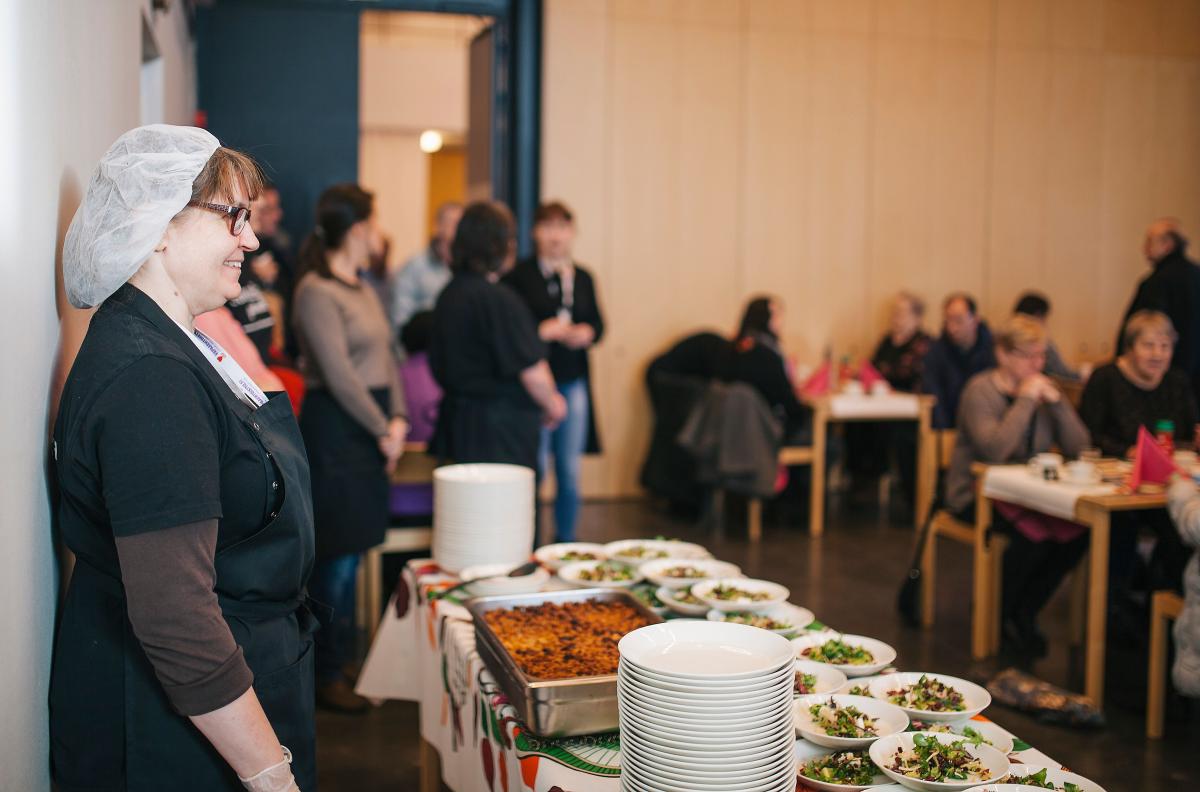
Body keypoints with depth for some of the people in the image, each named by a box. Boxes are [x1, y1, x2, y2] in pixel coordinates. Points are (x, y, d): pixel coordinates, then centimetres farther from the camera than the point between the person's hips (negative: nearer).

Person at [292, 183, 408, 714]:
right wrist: (382, 431, -11)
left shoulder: (362, 289, 15)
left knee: (352, 551, 13)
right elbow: (338, 375, -16)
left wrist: (398, 419, 3)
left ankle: (342, 656, 24)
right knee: (339, 555, -3)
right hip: (335, 429, -8)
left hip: (370, 427, 9)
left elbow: (385, 357, 15)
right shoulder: (316, 292, -13)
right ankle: (328, 675, 8)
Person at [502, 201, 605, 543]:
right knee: (535, 467, -2)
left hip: (574, 383, 5)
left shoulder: (582, 277, 11)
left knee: (570, 470, 9)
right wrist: (541, 331, -20)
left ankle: (565, 542, 23)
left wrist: (587, 333, -8)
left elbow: (597, 323, 13)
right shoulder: (519, 275, -5)